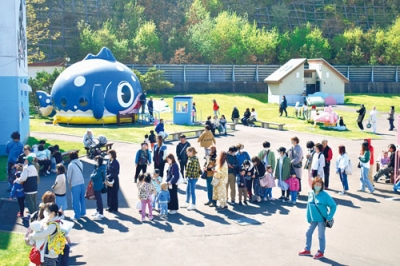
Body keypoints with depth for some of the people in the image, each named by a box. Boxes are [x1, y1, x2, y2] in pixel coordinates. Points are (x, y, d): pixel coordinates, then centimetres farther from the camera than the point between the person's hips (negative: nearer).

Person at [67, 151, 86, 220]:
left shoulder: (71, 165, -15)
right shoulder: (80, 163, 2)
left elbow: (69, 176, -8)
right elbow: (81, 172, 6)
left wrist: (69, 183, 8)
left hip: (75, 185, -6)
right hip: (82, 183, 6)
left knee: (76, 201, 3)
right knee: (82, 199, 18)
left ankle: (77, 216, 8)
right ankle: (82, 212, 29)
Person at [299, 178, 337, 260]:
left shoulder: (325, 195, -16)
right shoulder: (310, 194, -1)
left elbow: (333, 206, -12)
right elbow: (309, 206, 6)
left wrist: (329, 217, -15)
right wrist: (308, 218, 5)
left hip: (322, 219, -5)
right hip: (313, 219, 6)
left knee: (321, 236, 6)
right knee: (308, 233, 14)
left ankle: (321, 252, 24)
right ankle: (307, 250, 31)